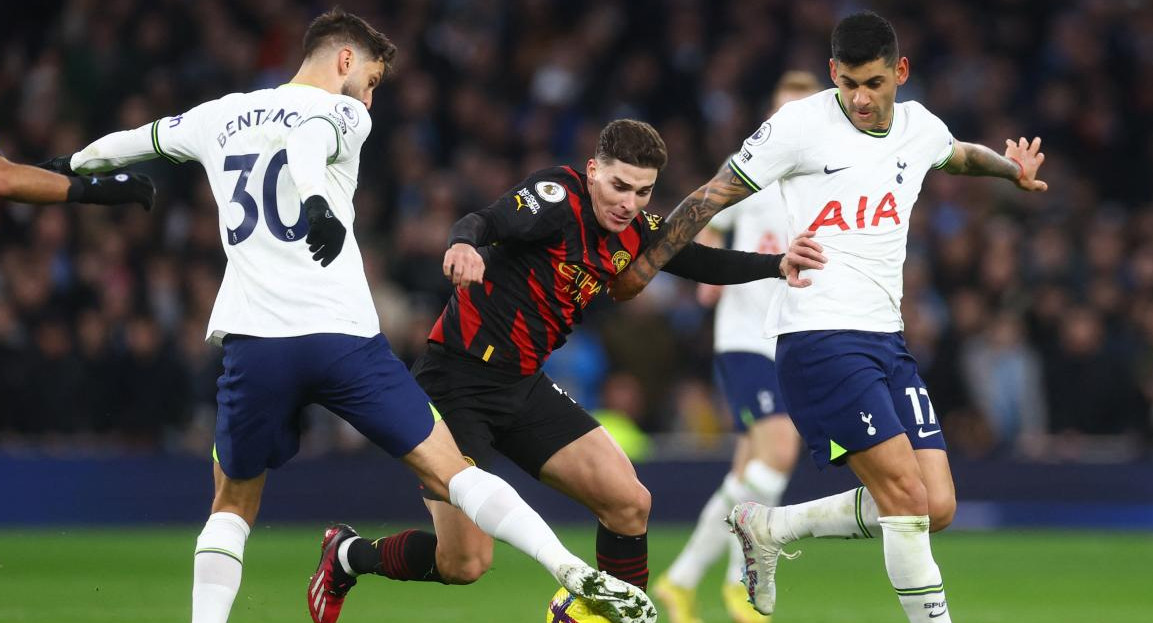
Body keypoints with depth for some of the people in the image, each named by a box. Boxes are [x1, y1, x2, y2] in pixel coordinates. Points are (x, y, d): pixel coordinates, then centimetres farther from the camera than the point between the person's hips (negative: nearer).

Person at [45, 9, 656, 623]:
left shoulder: (220, 117, 19)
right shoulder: (343, 114, 5)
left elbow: (133, 141, 35)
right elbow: (308, 139, -19)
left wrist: (80, 165, 56)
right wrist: (314, 198, -40)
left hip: (253, 340, 3)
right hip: (344, 336, -3)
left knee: (232, 506, 20)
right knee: (449, 472, 0)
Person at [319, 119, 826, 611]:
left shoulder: (634, 232, 5)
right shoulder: (559, 196, -18)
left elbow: (704, 263, 16)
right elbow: (484, 223, -32)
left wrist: (777, 263, 0)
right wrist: (464, 244, -56)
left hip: (523, 387, 8)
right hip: (457, 381, -8)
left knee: (629, 503, -3)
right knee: (465, 563, -9)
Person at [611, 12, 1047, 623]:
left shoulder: (920, 128, 10)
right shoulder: (801, 125, -7)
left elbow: (962, 155, 35)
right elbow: (715, 195, 1)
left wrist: (1011, 166, 15)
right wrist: (644, 266, 4)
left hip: (886, 340, 7)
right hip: (819, 337, -7)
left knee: (937, 507, -1)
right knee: (907, 492, -18)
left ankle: (768, 527, 14)